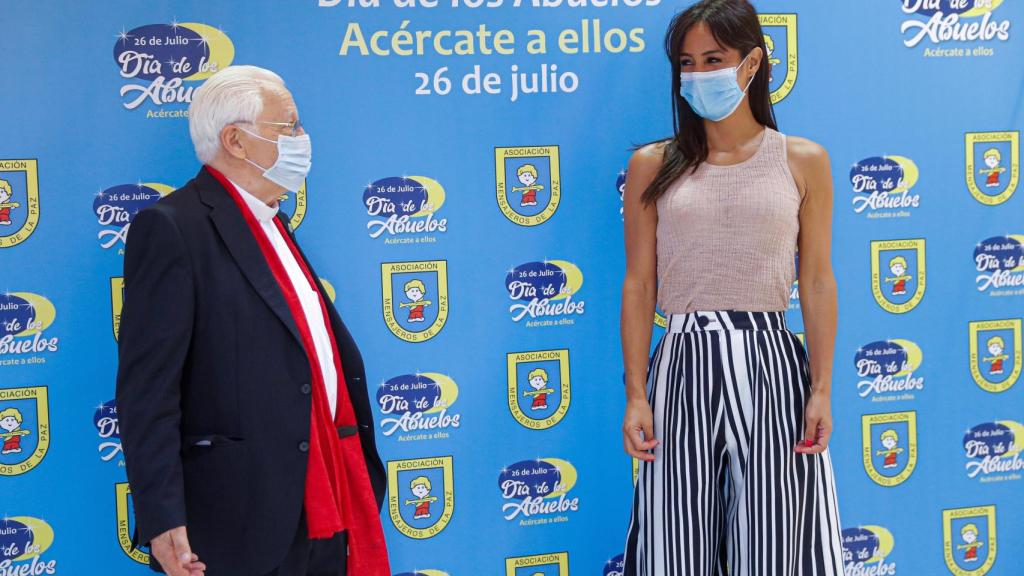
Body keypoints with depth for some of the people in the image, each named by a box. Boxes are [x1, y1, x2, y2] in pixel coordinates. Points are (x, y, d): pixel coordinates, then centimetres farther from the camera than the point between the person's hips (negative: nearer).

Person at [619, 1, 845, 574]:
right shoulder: (653, 165, 6)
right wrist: (636, 394, -2)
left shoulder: (803, 160, 6)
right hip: (684, 368, 1)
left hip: (772, 363, 0)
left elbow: (818, 281, 5)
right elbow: (639, 285, 4)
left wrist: (822, 388, -2)